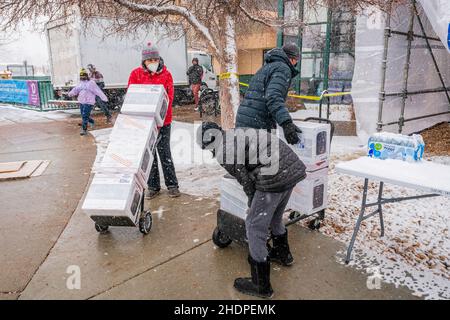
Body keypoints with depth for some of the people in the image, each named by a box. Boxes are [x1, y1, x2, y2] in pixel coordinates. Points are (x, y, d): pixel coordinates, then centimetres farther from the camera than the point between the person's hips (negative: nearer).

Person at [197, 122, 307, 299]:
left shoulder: (223, 152, -6)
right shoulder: (237, 132, 20)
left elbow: (246, 181, -3)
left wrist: (254, 203, 16)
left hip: (275, 177, -9)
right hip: (294, 168, 9)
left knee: (255, 226, 4)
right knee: (275, 216, 29)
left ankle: (261, 286, 16)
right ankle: (283, 253, 54)